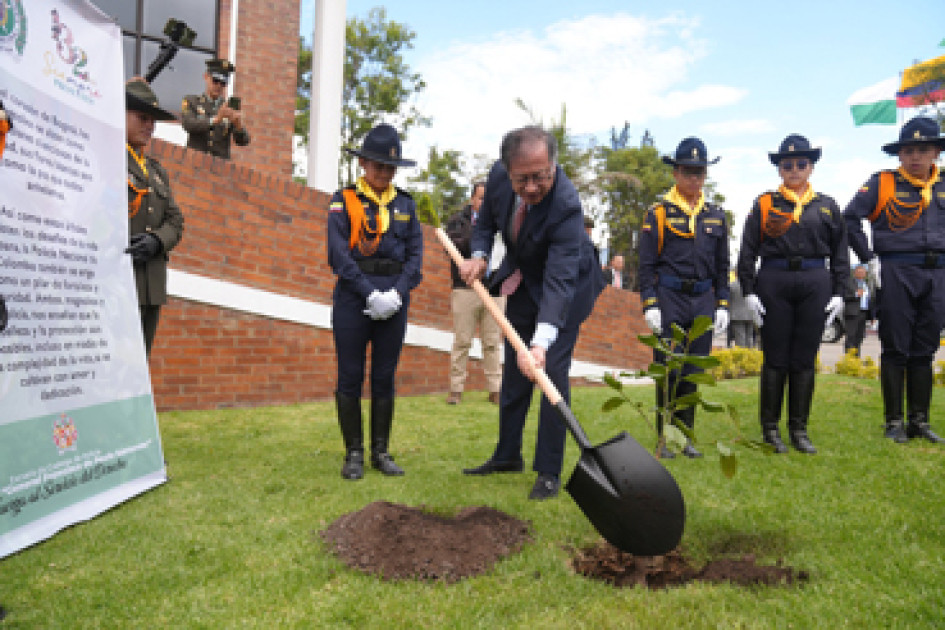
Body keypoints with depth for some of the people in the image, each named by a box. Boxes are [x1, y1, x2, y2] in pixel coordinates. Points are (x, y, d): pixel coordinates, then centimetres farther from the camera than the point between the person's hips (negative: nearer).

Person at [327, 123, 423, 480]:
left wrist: (397, 293, -10)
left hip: (395, 299, 3)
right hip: (352, 298, -2)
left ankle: (381, 451, 20)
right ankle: (354, 453, 15)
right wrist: (371, 294, -16)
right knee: (350, 378, 2)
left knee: (385, 378, 8)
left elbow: (415, 254, 6)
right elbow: (338, 254, -8)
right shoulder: (343, 200, 2)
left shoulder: (405, 204, 11)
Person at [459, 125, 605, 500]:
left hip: (562, 286, -6)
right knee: (514, 369, 13)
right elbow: (486, 220, 3)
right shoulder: (498, 177, -19)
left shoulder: (566, 206, -37)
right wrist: (478, 256, -16)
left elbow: (559, 282, -44)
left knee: (551, 371, -12)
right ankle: (507, 455, 29)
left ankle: (549, 472, 2)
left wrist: (541, 343, -54)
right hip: (521, 281, 6)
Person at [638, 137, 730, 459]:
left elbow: (722, 266, 15)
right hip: (669, 299, -4)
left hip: (703, 301, 4)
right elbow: (647, 264, -4)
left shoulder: (715, 215, 11)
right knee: (668, 371, 0)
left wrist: (722, 305, 7)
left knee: (692, 372, 8)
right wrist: (650, 305, -11)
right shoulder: (659, 212, -1)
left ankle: (686, 437, 19)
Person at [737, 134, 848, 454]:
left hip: (815, 284, 2)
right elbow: (747, 251, 1)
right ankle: (770, 428, 13)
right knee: (775, 358, 2)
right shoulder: (765, 204, 4)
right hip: (774, 283, -2)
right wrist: (749, 292, -6)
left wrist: (838, 293, 4)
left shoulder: (827, 206, 11)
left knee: (805, 359, 5)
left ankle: (799, 428, 16)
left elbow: (839, 253, 12)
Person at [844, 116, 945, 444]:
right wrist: (869, 259, -7)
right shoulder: (882, 183, 0)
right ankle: (894, 422, 8)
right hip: (896, 275, -4)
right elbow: (850, 219, -4)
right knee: (895, 350, 0)